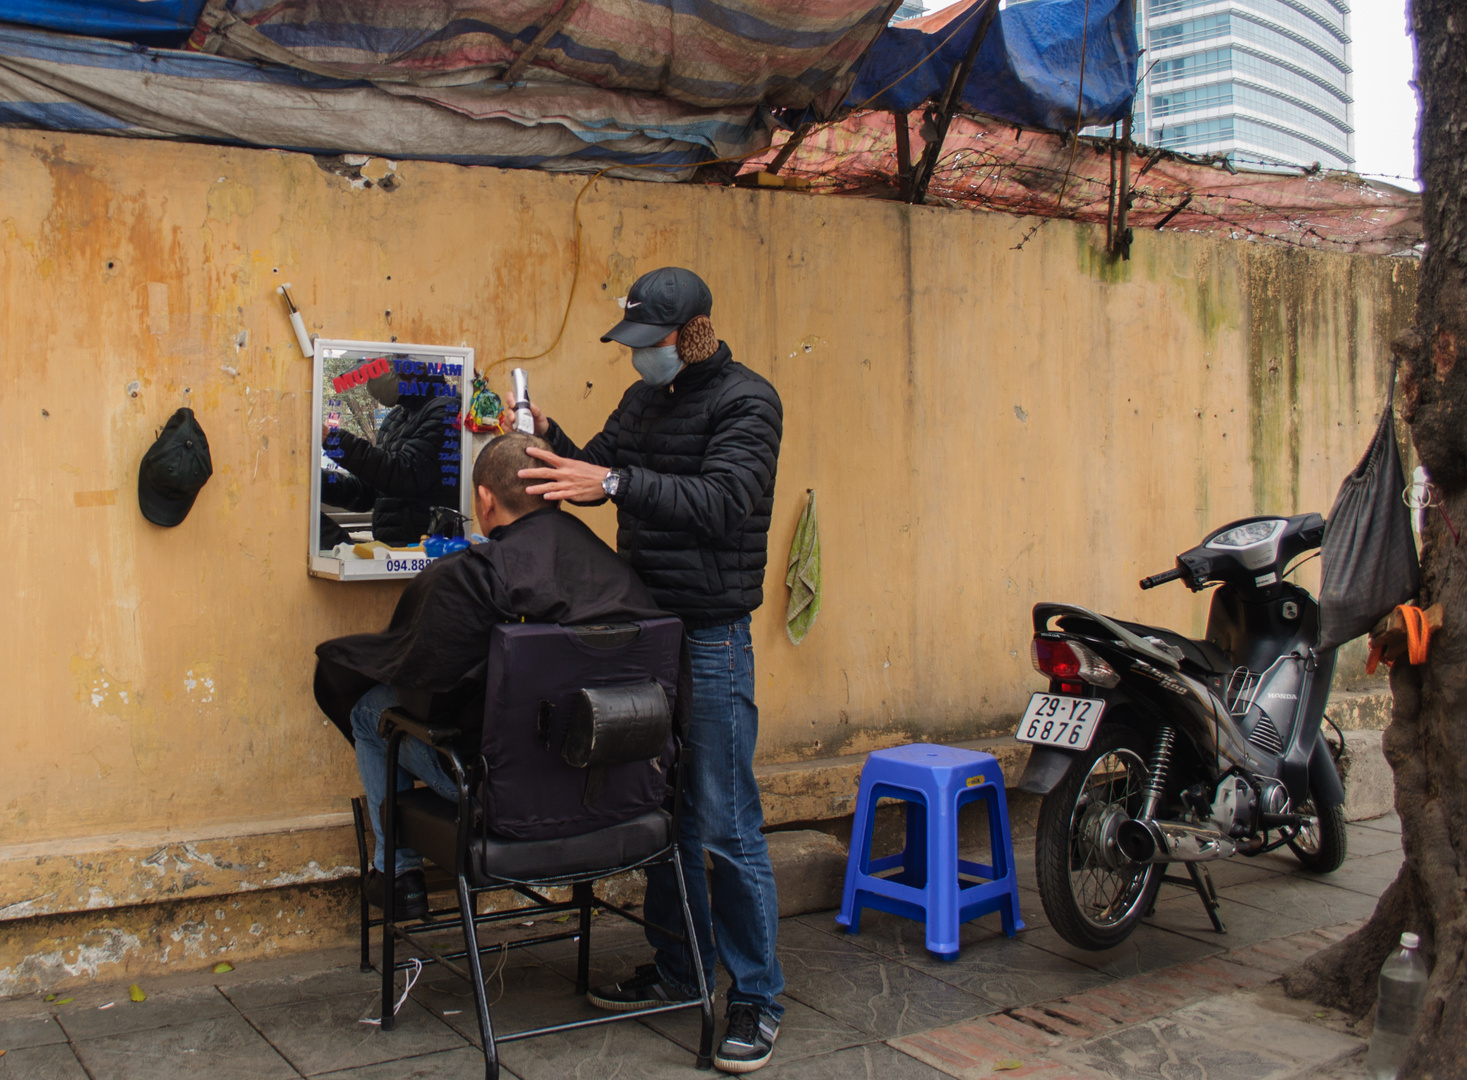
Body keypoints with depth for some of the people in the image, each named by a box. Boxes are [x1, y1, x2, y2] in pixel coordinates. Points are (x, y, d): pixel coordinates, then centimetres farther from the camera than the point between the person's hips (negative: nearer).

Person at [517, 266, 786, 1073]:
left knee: (725, 823, -3)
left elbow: (721, 500, -24)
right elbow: (597, 474, 15)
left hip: (710, 636, -7)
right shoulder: (643, 399, 13)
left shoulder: (745, 401, -10)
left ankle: (757, 998, 9)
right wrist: (551, 439, -4)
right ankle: (677, 968, 29)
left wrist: (614, 481, -32)